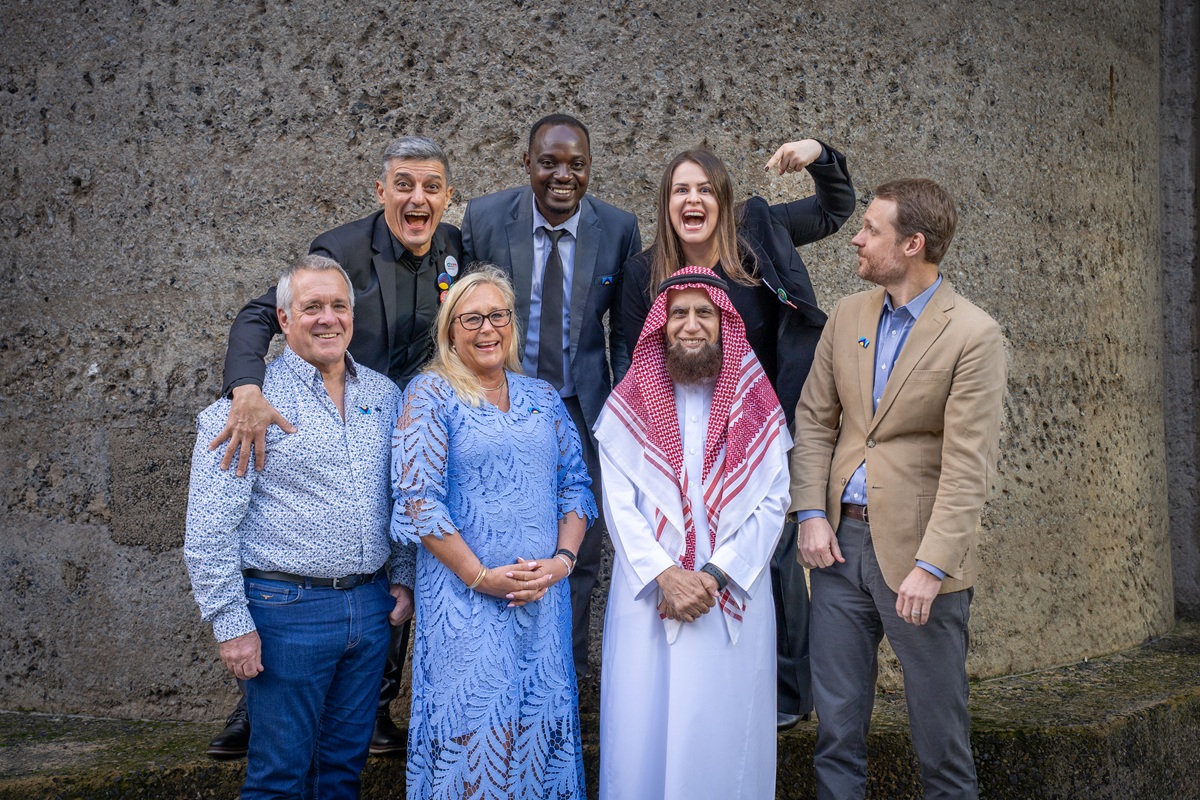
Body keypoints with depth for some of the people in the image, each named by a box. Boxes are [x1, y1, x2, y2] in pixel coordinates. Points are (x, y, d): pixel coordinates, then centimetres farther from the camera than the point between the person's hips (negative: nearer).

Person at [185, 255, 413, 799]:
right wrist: (231, 623, -13)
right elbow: (210, 528, -11)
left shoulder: (385, 396, 9)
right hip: (288, 609, -5)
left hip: (372, 606, 5)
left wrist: (404, 576, 11)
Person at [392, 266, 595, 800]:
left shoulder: (543, 398, 11)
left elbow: (574, 486, 11)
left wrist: (561, 559, -5)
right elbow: (417, 498, -11)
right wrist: (481, 576, -14)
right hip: (465, 599, -4)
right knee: (472, 728, -1)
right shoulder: (431, 394, -4)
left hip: (545, 594, 5)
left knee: (542, 719, 9)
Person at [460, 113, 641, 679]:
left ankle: (567, 675, 27)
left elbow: (626, 330, 3)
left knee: (580, 552, 9)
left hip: (583, 410, 1)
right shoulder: (484, 218, -8)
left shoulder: (619, 229, -6)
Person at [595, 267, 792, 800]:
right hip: (648, 596, 0)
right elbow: (619, 504, -2)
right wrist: (666, 575, -14)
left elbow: (772, 502, -1)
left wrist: (714, 575, -12)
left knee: (723, 731, 4)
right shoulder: (630, 403, 4)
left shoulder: (755, 405, 4)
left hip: (733, 596, 0)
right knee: (644, 726, 3)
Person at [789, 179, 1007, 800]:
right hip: (841, 541, 5)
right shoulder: (847, 316, 9)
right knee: (836, 728, 11)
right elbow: (814, 421, 11)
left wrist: (931, 566, -19)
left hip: (917, 555, -5)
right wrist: (811, 513, 0)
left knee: (938, 730, 5)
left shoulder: (972, 335, -10)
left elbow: (968, 464, -14)